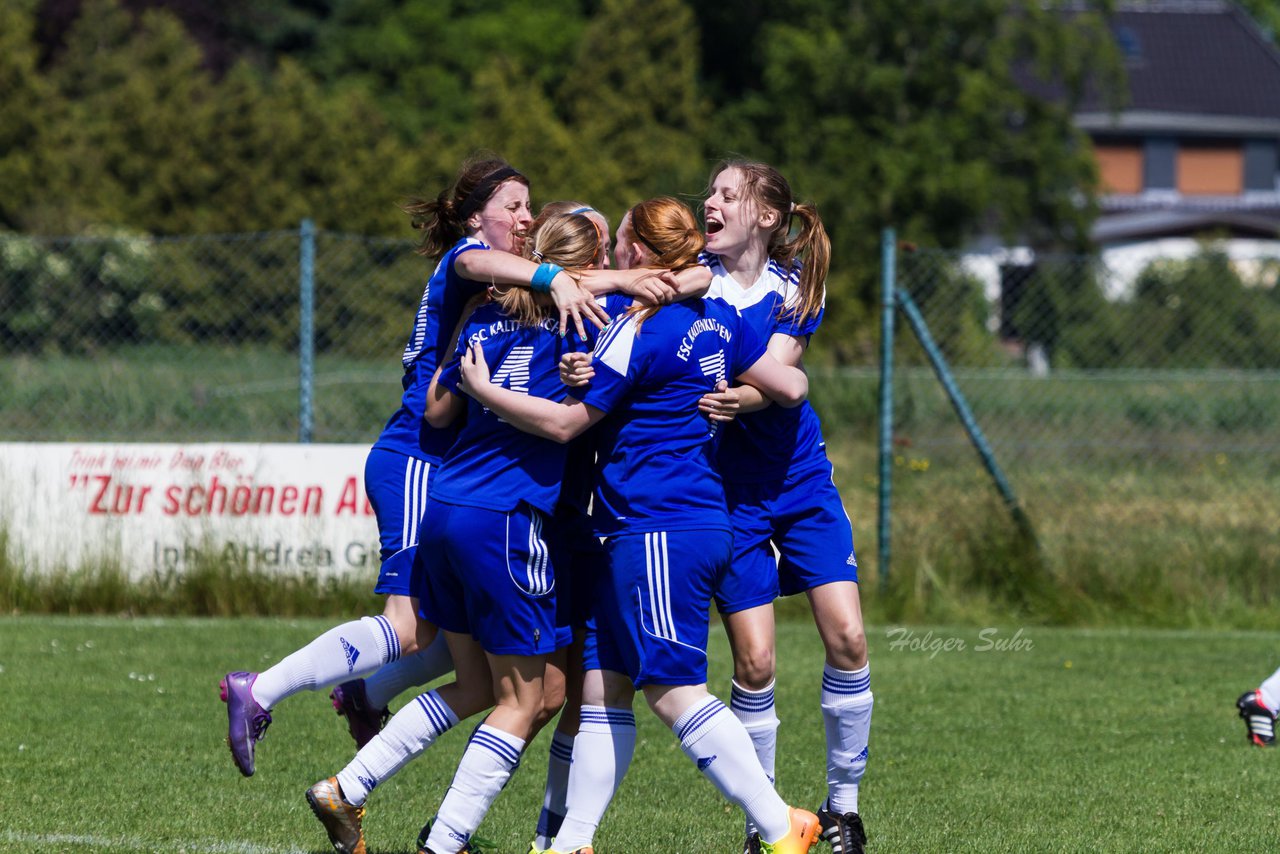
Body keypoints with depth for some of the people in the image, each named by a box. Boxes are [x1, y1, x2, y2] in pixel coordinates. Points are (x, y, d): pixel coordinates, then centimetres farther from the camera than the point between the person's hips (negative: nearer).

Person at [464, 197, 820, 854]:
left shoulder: (638, 335, -14)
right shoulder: (717, 320, 9)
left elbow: (564, 422, -10)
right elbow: (790, 388, 15)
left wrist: (484, 390, -1)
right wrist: (790, 376, 38)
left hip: (658, 533, -10)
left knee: (673, 690, -9)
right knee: (602, 684, 9)